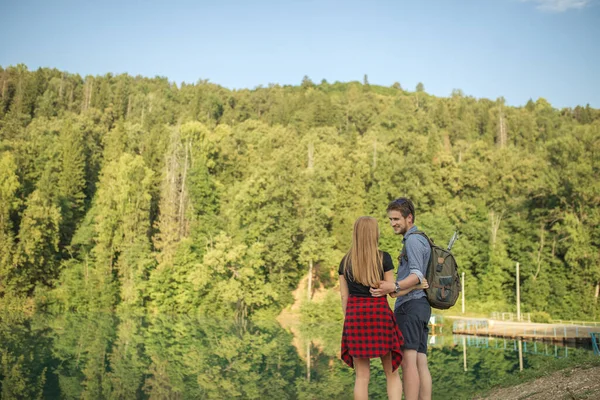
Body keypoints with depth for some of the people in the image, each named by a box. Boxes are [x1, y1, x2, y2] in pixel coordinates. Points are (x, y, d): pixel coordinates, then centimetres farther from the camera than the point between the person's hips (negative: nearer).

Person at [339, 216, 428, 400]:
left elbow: (344, 296, 6)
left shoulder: (346, 261, 6)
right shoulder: (383, 258, -3)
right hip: (380, 314, -2)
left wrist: (348, 322, 13)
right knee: (391, 374, 9)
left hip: (355, 315, 2)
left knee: (362, 376, 5)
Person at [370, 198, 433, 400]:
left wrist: (393, 287, -38)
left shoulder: (413, 240, -8)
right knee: (420, 363, 4)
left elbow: (417, 275, -21)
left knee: (407, 361, -12)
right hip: (421, 307, 10)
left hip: (410, 306, -10)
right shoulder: (421, 241, 25)